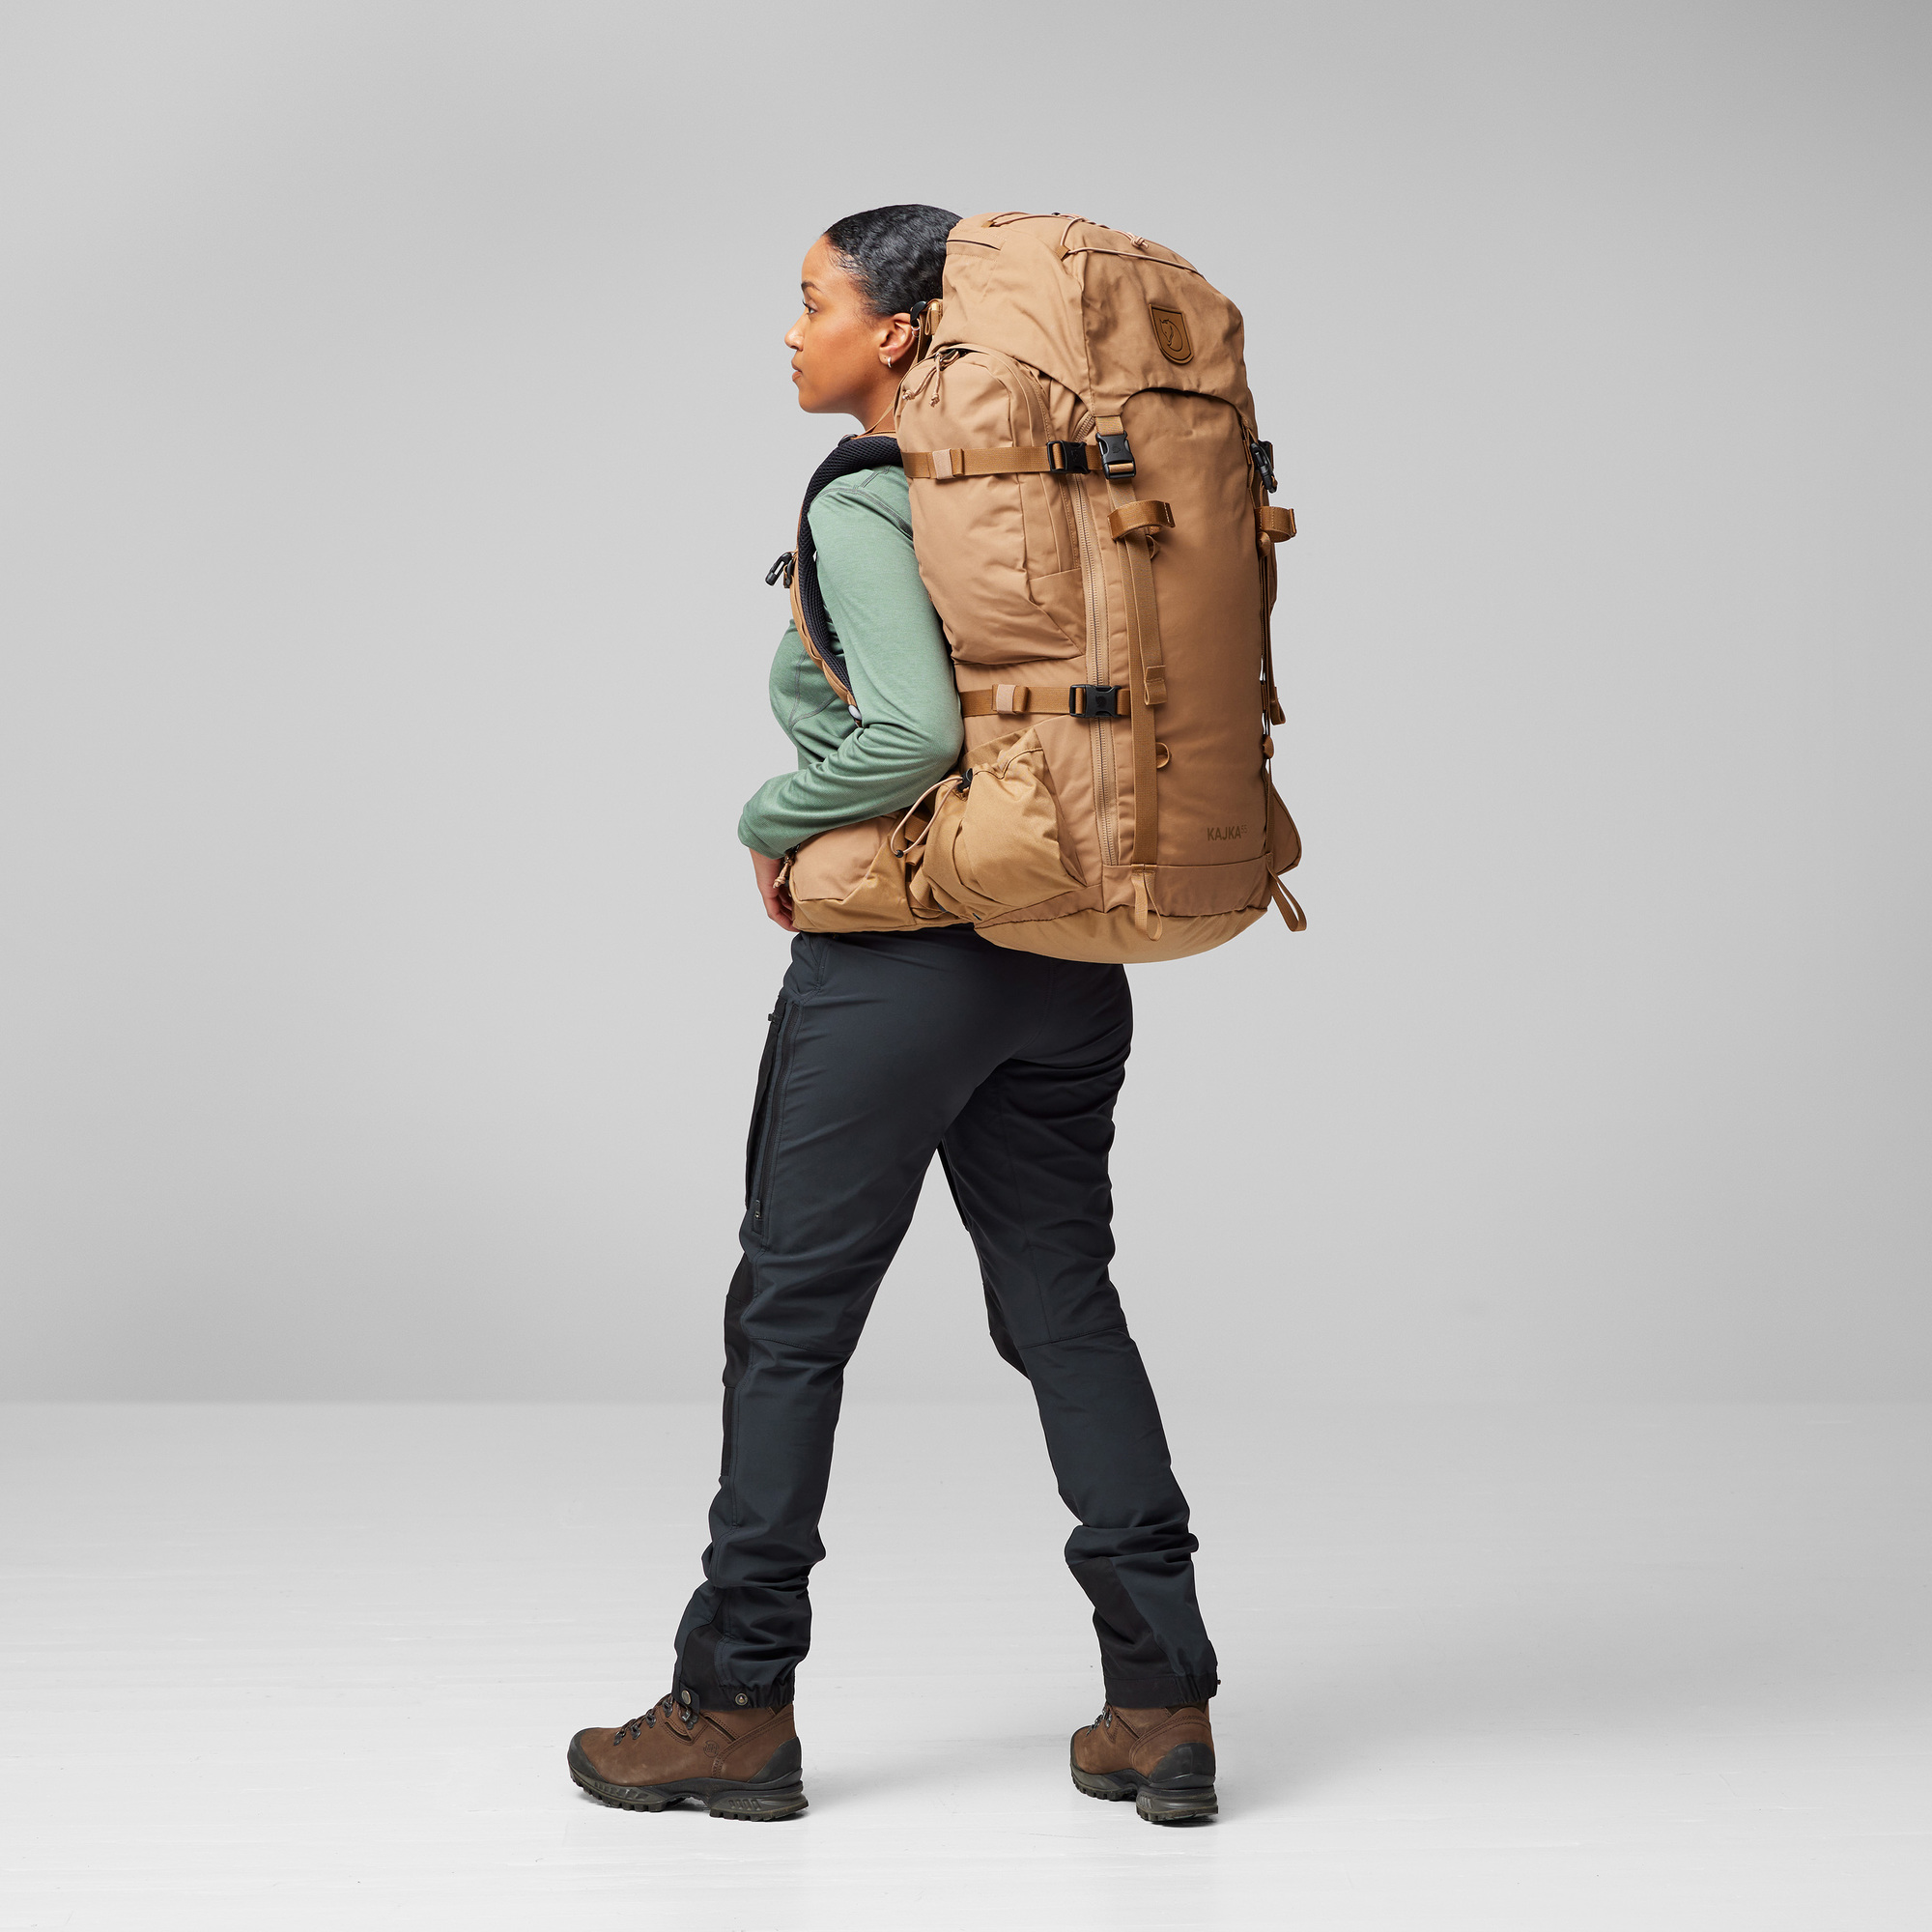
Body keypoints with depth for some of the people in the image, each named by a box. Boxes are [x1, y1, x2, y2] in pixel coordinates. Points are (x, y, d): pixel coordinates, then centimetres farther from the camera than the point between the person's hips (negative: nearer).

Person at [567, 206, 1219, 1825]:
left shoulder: (862, 507, -13)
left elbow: (914, 729, -26)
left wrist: (776, 823, -10)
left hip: (896, 961, -7)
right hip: (1063, 963, 7)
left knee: (790, 1317, 5)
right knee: (1066, 1308, 11)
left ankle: (735, 1708, 15)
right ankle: (1161, 1703, 10)